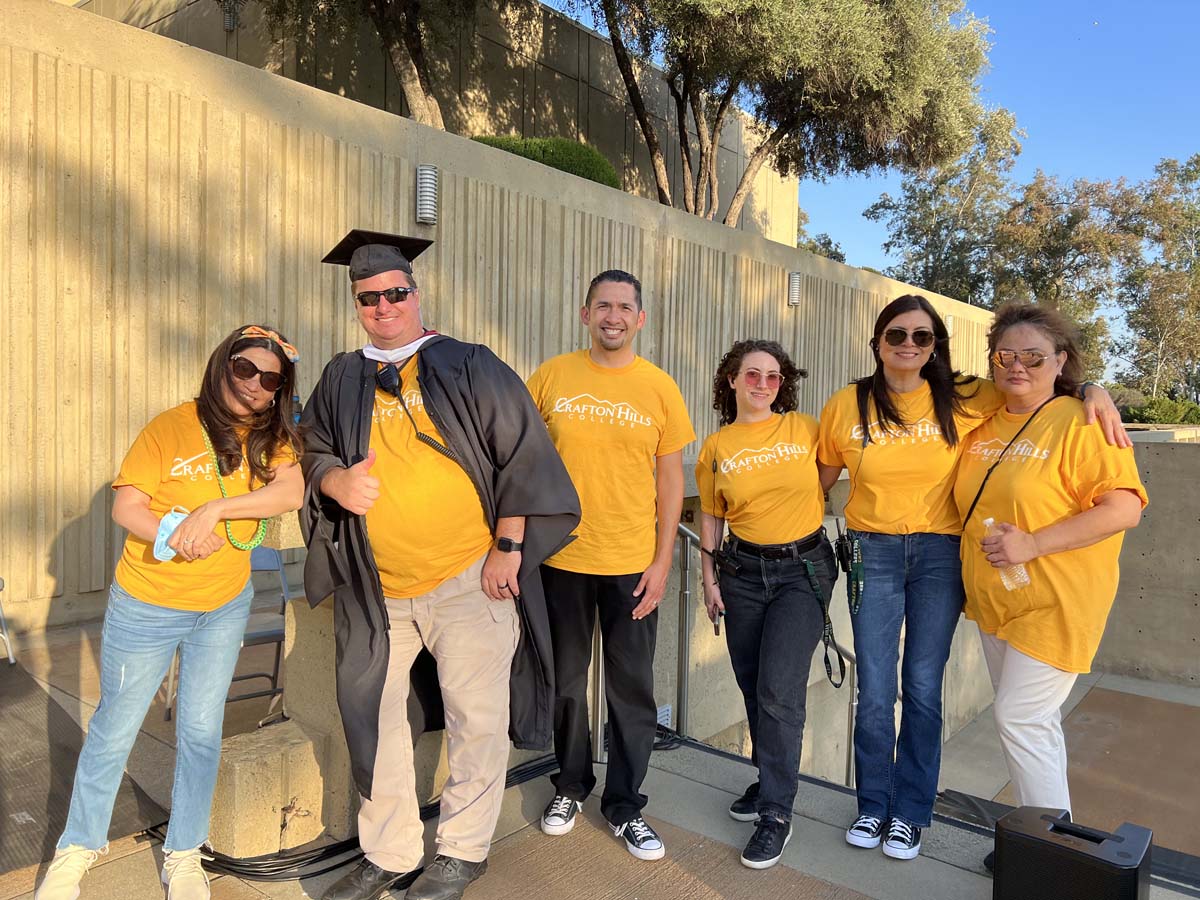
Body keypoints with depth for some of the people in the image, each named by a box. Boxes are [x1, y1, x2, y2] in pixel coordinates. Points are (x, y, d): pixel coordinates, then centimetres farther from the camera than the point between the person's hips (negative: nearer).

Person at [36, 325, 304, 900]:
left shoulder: (272, 437, -5)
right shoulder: (171, 428, -14)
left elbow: (291, 491, -21)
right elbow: (125, 506, -13)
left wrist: (215, 508, -29)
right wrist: (174, 534, -30)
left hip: (226, 606, 3)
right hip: (147, 608, -2)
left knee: (201, 731, 12)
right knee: (115, 728, 13)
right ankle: (78, 846, 37)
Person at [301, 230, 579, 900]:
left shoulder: (471, 368, 0)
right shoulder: (341, 381, 12)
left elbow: (521, 455, -3)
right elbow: (315, 454, 18)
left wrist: (508, 547, -9)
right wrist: (336, 482, -6)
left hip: (469, 581, -4)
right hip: (376, 589, 4)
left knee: (476, 719, 2)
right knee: (373, 717, 11)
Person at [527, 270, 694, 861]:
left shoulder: (659, 388, -1)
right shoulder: (551, 377, -1)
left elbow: (669, 478, 1)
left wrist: (662, 559, -3)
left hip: (633, 563, 0)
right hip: (562, 556, 1)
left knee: (632, 689, 8)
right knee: (567, 679, 15)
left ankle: (624, 805, 27)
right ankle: (571, 785, 37)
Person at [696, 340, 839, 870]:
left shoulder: (805, 429, -3)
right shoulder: (716, 448, 1)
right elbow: (711, 518, 8)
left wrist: (807, 506, -3)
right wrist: (710, 579, 5)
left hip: (803, 569, -2)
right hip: (743, 571, 3)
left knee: (779, 688, -10)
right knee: (753, 686, 12)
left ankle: (776, 814, 3)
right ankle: (772, 778, 34)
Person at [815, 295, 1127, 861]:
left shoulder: (964, 401, -3)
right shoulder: (846, 407, -1)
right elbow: (821, 479, 10)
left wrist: (1094, 391, -10)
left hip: (940, 554, 0)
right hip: (872, 553, 0)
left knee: (923, 688, 5)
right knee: (874, 691, 2)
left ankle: (911, 813, 23)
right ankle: (873, 806, 24)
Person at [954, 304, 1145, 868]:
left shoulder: (1079, 423, -13)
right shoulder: (983, 426, 8)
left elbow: (1125, 508, -21)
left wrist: (1033, 544, -25)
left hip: (1053, 604, -7)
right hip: (992, 601, 7)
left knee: (1020, 719, -6)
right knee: (1032, 722, 17)